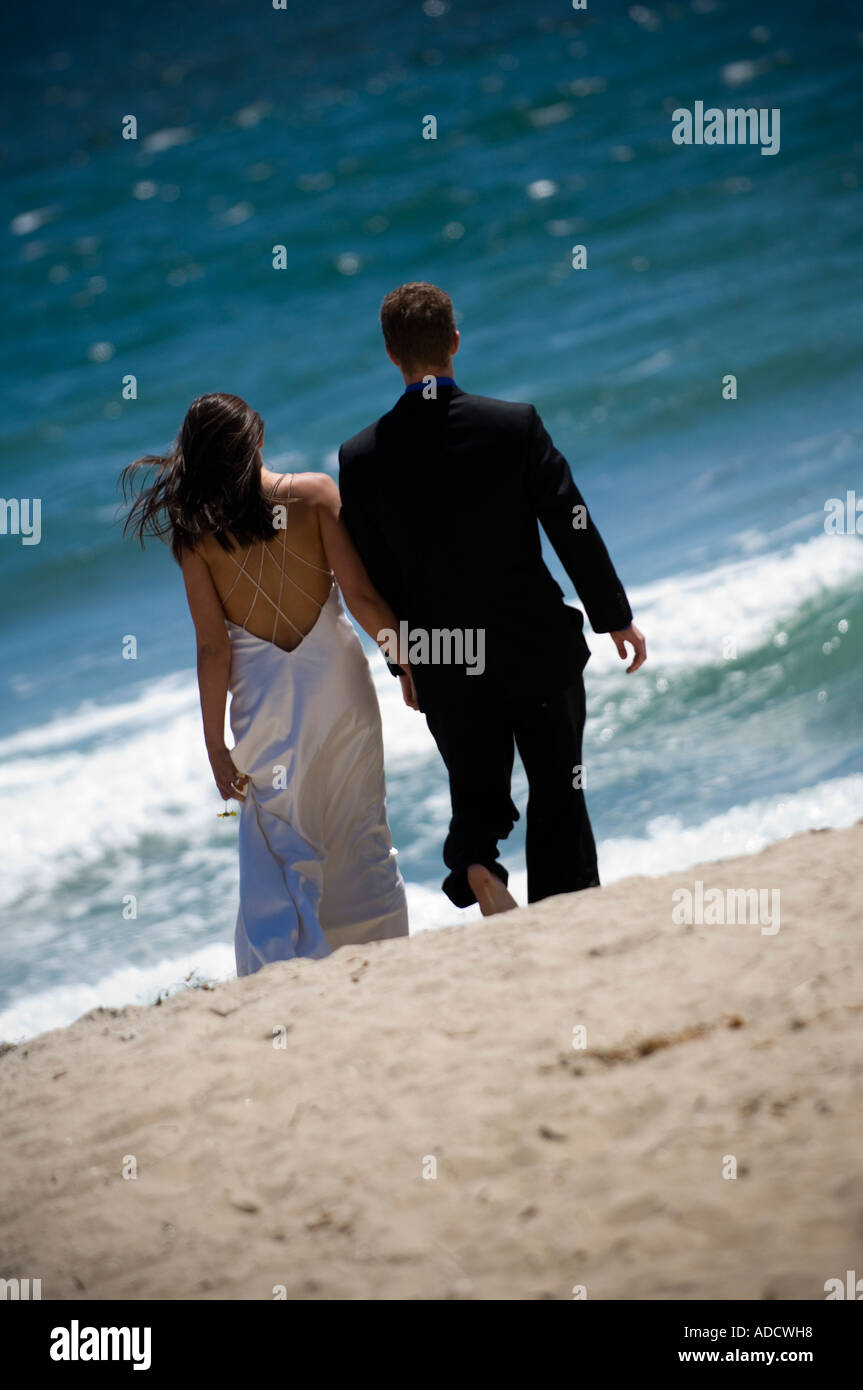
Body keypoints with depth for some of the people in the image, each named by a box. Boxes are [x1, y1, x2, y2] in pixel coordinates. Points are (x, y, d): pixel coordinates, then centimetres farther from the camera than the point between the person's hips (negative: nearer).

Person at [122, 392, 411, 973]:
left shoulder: (194, 532, -7)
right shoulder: (315, 493, -8)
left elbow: (213, 648, -8)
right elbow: (362, 596, -10)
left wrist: (216, 746, -3)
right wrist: (406, 663, 4)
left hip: (267, 697, -1)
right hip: (338, 677, 1)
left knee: (280, 859, 9)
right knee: (363, 838, 16)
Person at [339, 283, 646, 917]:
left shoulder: (361, 458, -9)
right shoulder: (516, 424, -13)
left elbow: (375, 578, -2)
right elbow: (574, 531, -7)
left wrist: (405, 662, 13)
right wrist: (616, 616, 6)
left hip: (444, 671, 1)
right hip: (539, 650, -1)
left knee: (477, 794, 17)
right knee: (558, 797, 14)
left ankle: (475, 864, -14)